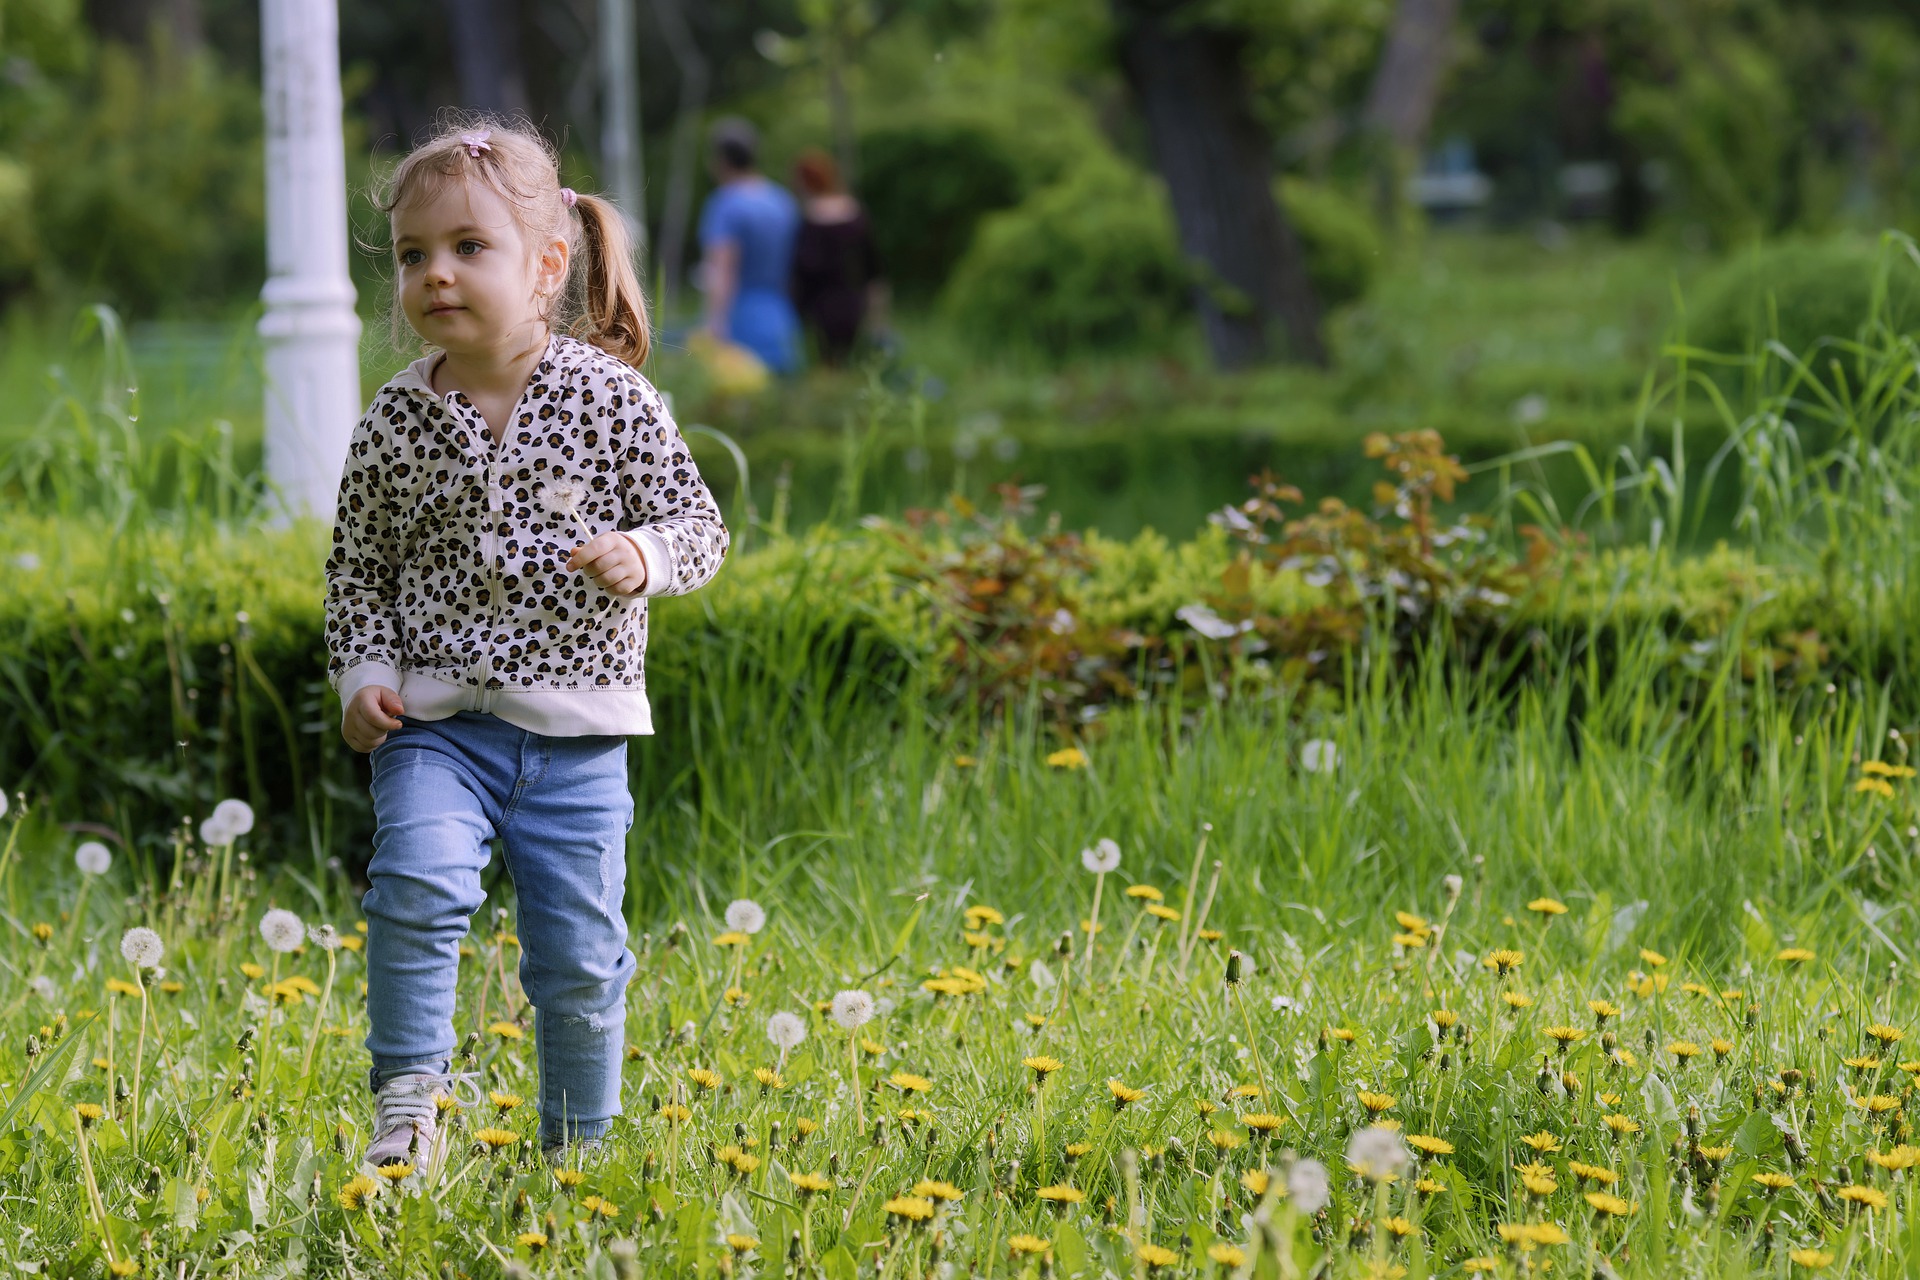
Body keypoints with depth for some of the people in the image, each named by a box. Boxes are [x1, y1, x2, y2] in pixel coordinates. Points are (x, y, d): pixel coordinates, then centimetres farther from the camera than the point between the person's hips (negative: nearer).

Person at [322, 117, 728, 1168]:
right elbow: (358, 566, 10)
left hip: (575, 730, 0)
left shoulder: (609, 396, -4)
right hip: (436, 720, 0)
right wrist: (363, 672, -3)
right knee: (419, 877, -25)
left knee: (580, 955, 5)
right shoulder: (395, 422, 1)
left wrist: (643, 556, -19)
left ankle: (577, 1147, 23)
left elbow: (696, 522, 1)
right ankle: (408, 1088, -9)